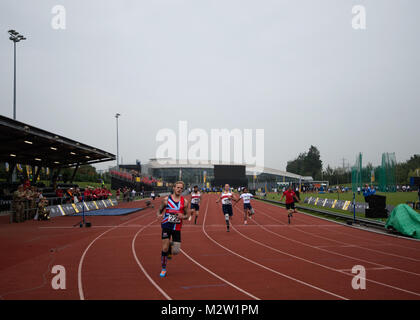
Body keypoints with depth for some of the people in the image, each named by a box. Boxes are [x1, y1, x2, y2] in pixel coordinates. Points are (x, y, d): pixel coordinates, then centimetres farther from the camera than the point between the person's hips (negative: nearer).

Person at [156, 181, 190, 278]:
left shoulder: (184, 201, 0)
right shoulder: (166, 199, -3)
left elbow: (187, 215, 8)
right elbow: (159, 210, 6)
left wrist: (183, 216, -15)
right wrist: (159, 215, -17)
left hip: (177, 227, 1)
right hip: (166, 226, -1)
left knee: (176, 251, -3)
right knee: (165, 248, -5)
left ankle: (170, 250, 34)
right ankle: (163, 269, 14)